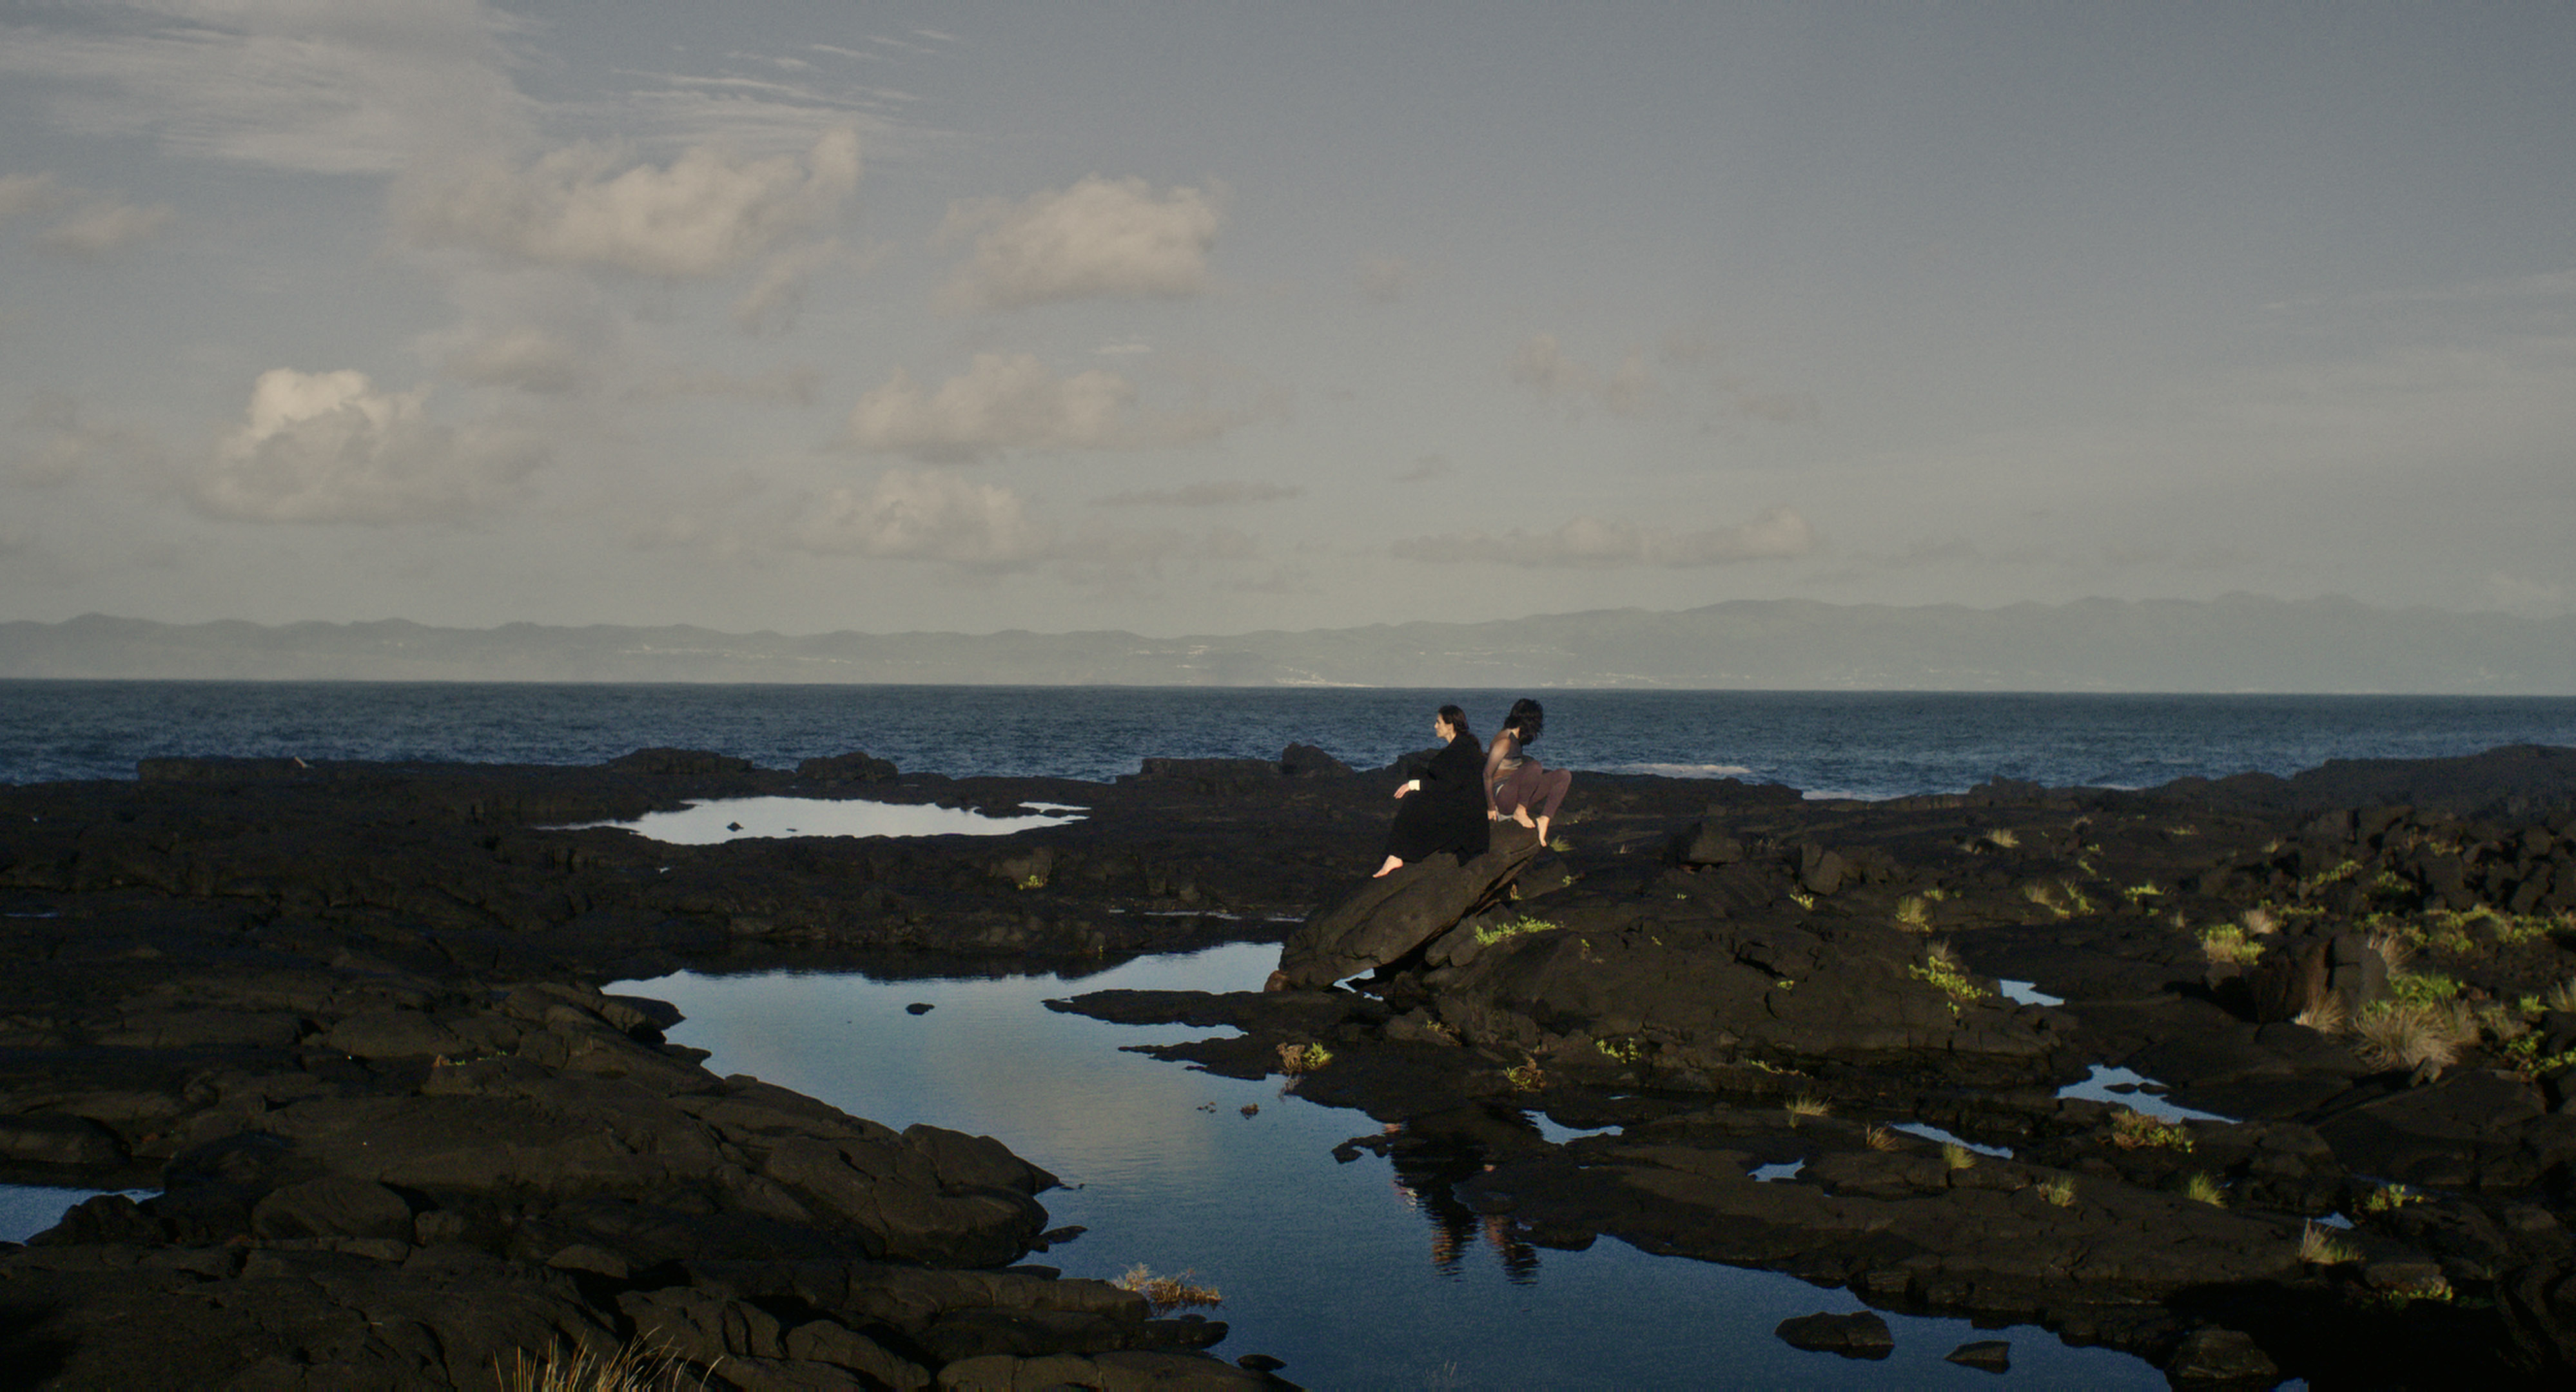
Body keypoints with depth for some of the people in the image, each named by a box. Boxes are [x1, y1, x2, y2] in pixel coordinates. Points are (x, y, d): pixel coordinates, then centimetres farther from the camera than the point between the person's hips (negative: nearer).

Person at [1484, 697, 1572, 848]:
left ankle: (1544, 820, -11)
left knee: (1564, 776, 0)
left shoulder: (1516, 740, 15)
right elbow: (1487, 775, -17)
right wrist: (1491, 807, -15)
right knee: (1535, 767, -35)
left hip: (1518, 797, 10)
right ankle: (1519, 812, -18)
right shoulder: (1505, 741, -15)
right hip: (1502, 796, -10)